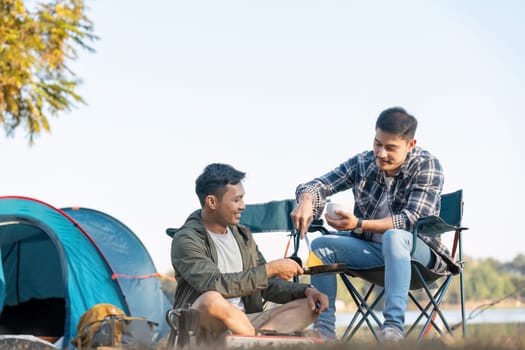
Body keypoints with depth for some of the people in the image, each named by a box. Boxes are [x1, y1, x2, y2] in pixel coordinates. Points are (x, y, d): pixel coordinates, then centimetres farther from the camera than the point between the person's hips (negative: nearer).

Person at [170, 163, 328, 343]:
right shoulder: (186, 240, -9)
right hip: (202, 326, -7)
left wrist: (307, 290, -1)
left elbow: (267, 285, 17)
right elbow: (216, 286, -24)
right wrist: (270, 268, -19)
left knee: (310, 304, -6)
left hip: (241, 322, 7)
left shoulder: (242, 235, 13)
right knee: (212, 300, -40)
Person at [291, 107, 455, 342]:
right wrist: (306, 201, -29)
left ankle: (393, 327, -46)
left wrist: (359, 224, -36)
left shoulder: (427, 166, -13)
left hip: (417, 252, -5)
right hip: (372, 251, 5)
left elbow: (412, 220, -23)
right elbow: (321, 184, -3)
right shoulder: (362, 163, 0)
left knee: (394, 236, -37)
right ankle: (323, 329, -19)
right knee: (321, 245, -14)